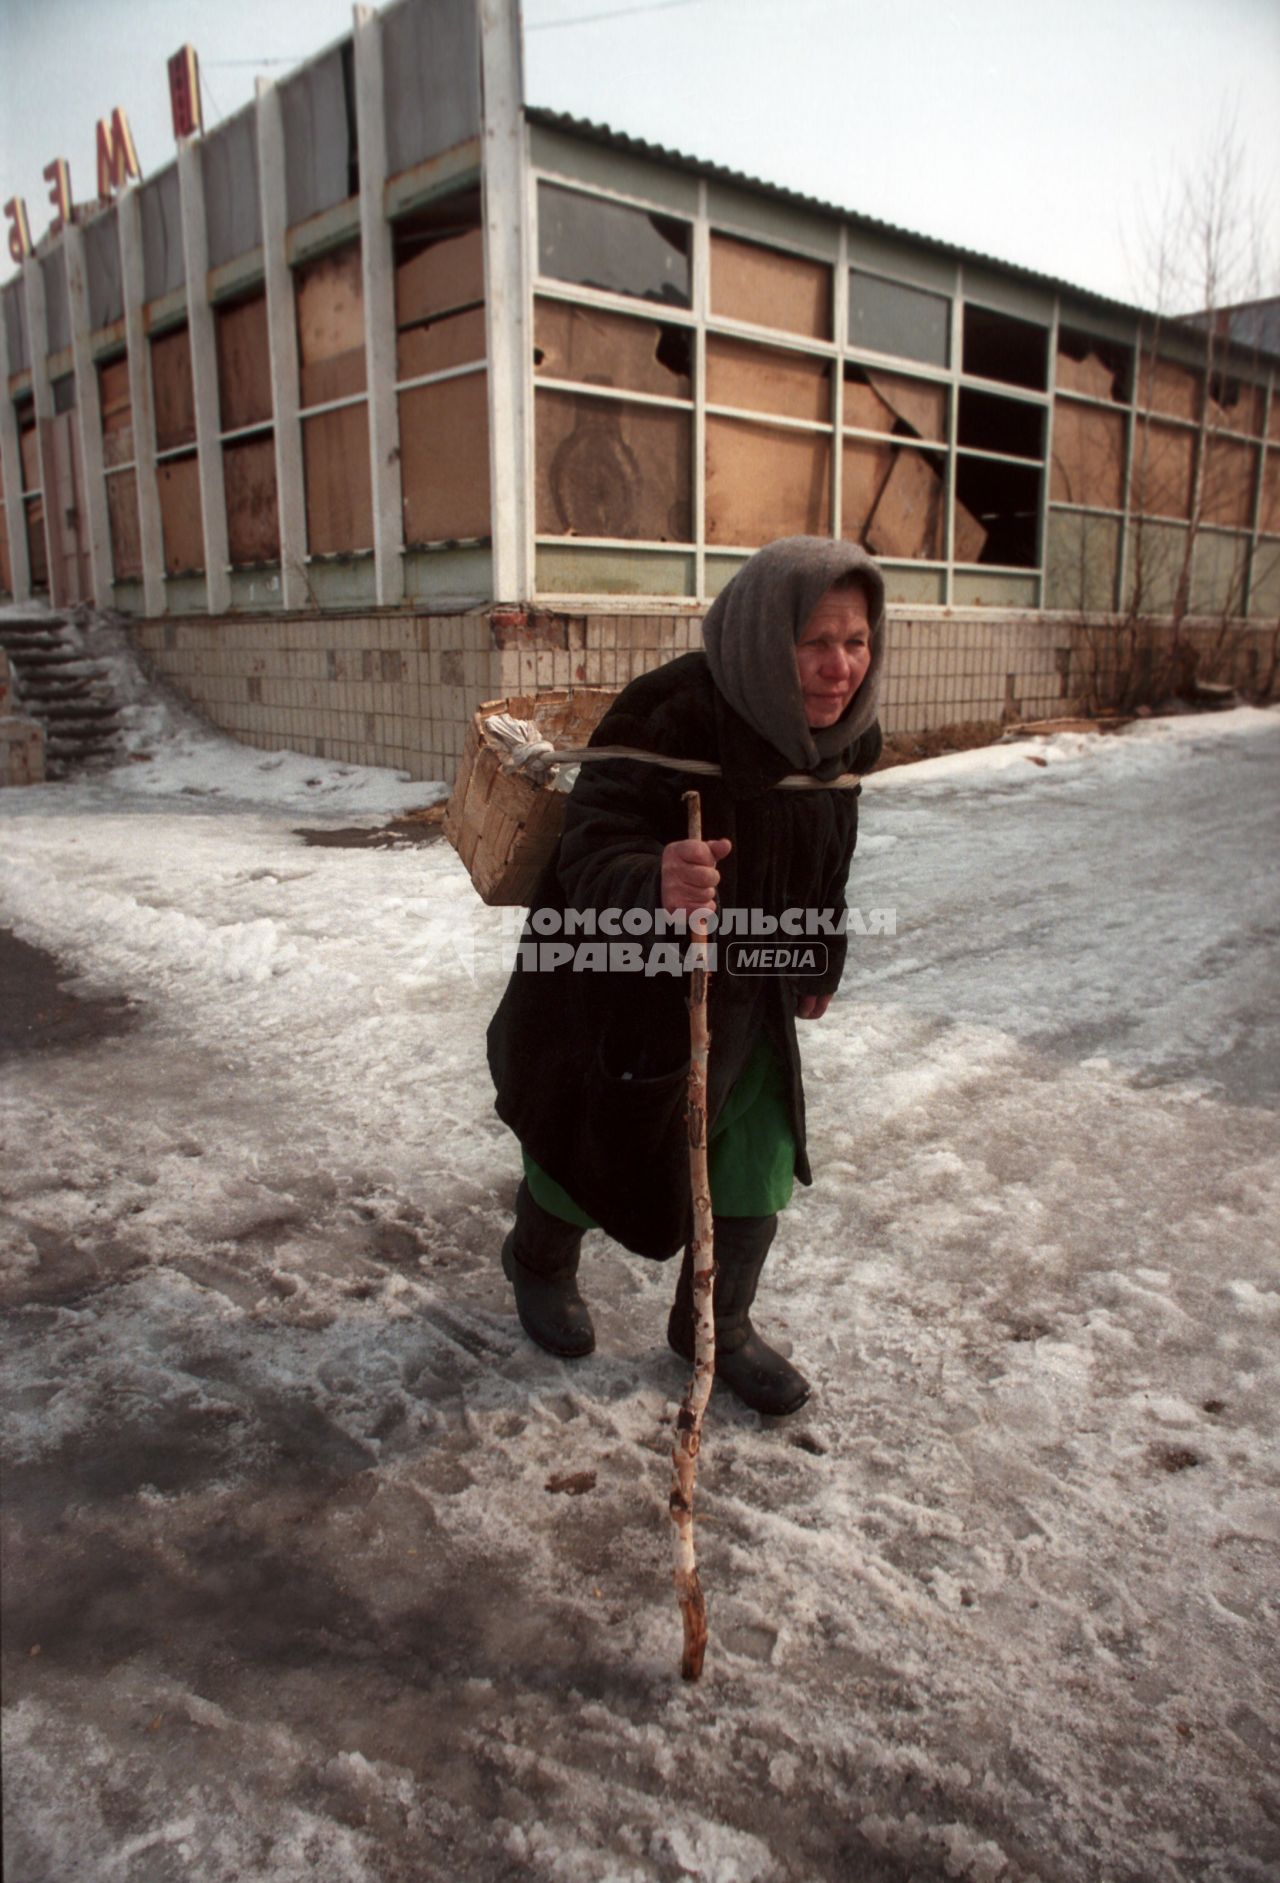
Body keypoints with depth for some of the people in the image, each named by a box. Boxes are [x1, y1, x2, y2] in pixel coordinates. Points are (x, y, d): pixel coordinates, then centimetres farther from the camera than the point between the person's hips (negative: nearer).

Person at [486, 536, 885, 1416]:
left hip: (747, 998, 6)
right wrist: (652, 885, -58)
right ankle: (539, 1262, 49)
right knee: (593, 1153, 14)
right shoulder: (668, 722, -31)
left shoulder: (838, 736, -6)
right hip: (621, 992, -6)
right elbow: (589, 860, -36)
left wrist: (820, 962, 18)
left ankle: (717, 1327, 35)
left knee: (761, 1157, 10)